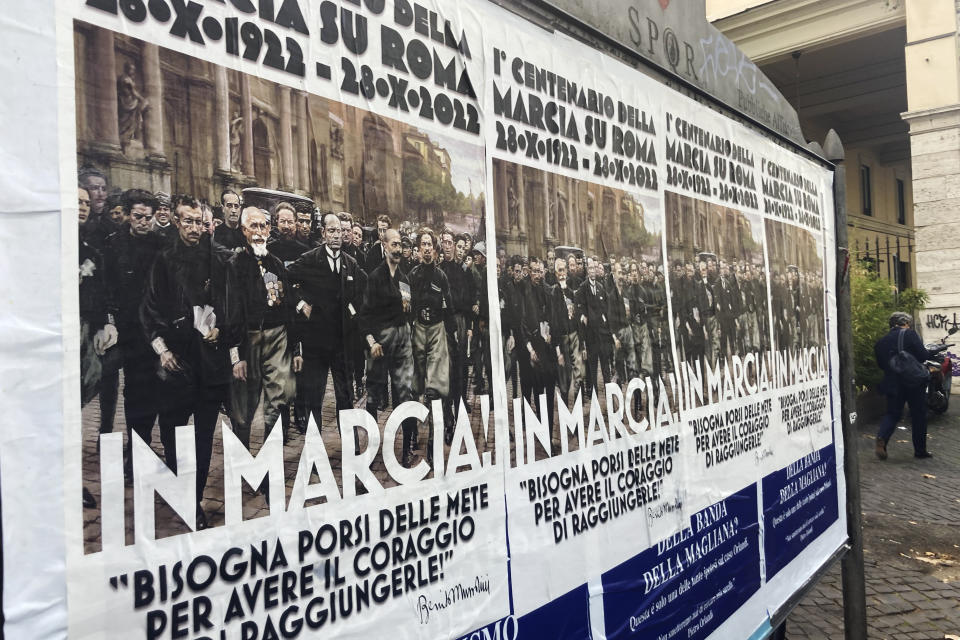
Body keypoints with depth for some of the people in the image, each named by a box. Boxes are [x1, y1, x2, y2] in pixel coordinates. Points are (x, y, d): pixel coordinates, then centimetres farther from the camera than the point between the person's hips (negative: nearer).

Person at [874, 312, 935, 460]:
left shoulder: (881, 342, 6)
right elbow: (923, 356, -12)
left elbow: (881, 364, 11)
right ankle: (920, 450, 18)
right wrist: (929, 352, 9)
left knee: (892, 413, 12)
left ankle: (882, 436, -16)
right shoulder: (910, 334, -8)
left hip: (893, 384, 4)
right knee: (918, 415, 9)